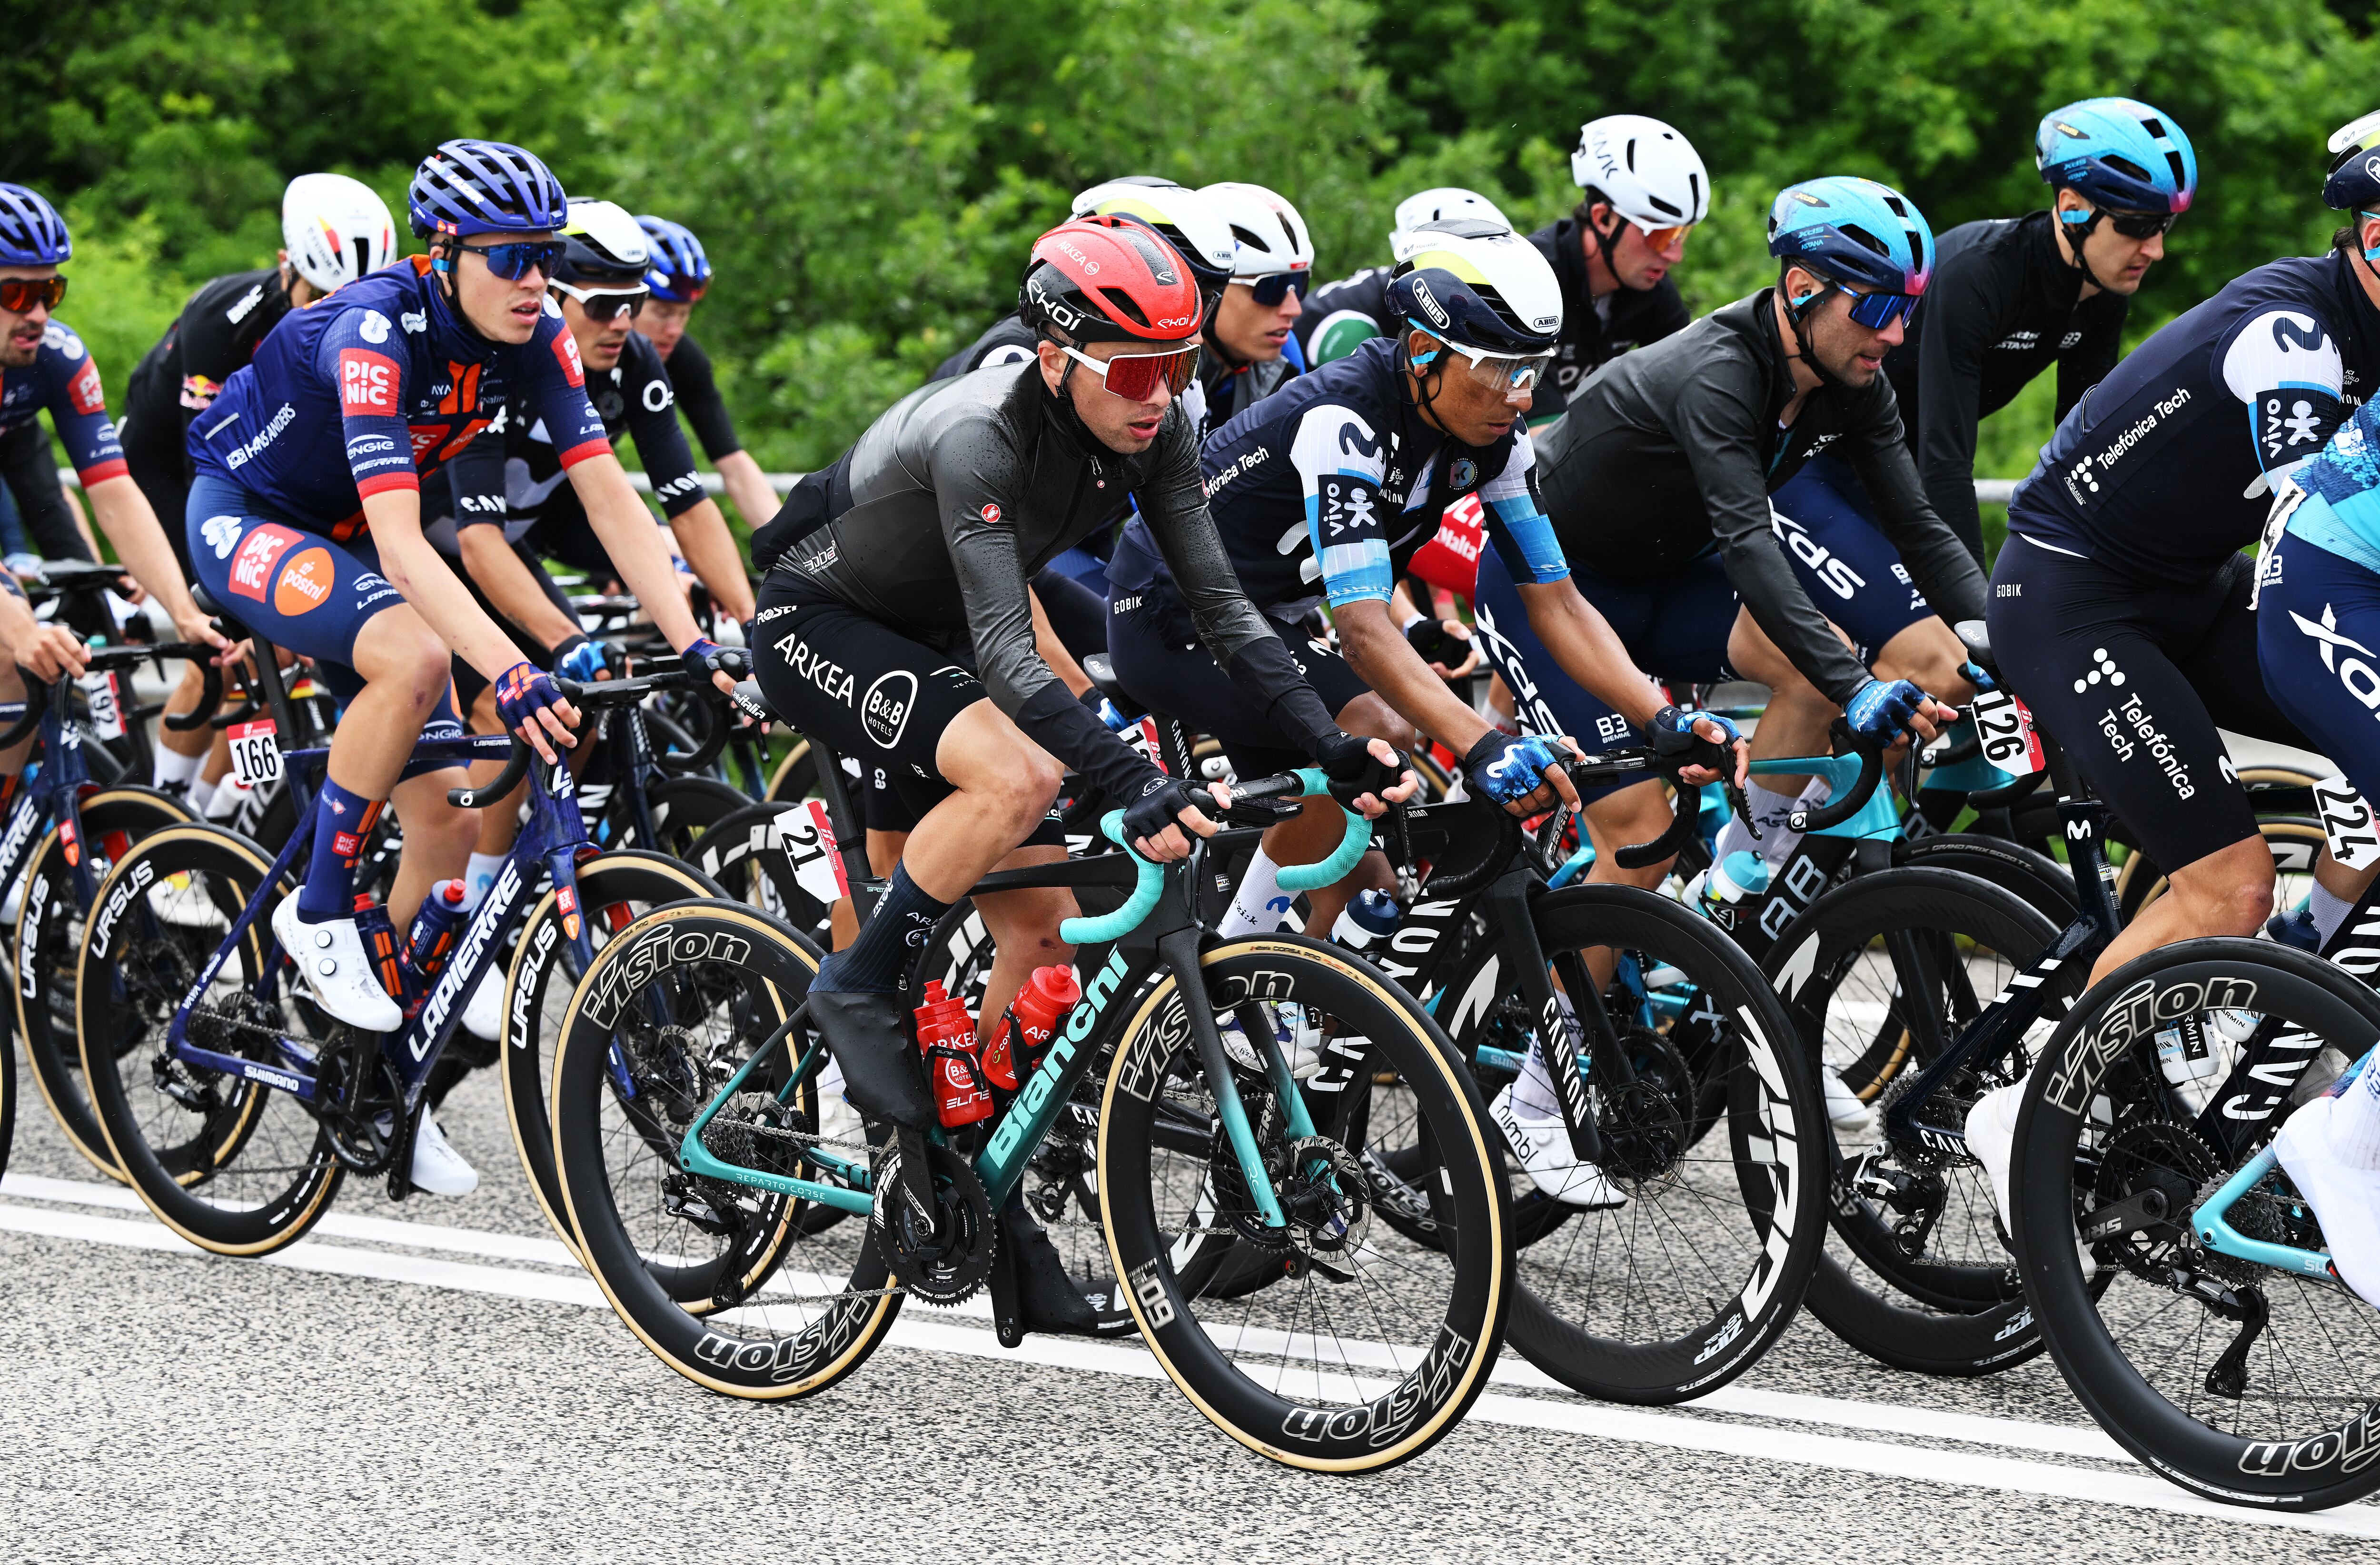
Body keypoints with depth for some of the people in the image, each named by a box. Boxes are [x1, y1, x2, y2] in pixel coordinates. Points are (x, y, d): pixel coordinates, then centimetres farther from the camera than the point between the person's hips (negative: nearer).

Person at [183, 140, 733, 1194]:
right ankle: (318, 915, -17)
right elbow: (399, 544, -41)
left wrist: (693, 644, -28)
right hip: (243, 518, -6)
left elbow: (610, 496, -16)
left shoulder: (533, 338, -14)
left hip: (342, 538, 6)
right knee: (412, 657, -35)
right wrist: (510, 672, -52)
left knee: (447, 821, -4)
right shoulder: (375, 331, -33)